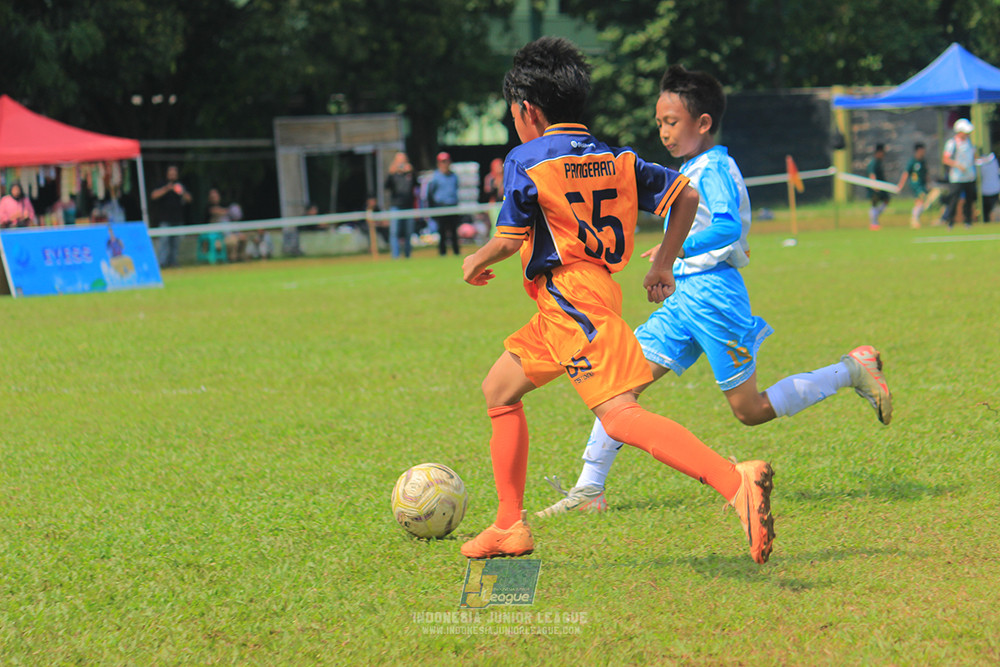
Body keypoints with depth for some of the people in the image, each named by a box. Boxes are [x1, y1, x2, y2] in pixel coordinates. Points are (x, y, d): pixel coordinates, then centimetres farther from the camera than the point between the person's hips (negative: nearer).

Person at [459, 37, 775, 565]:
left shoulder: (525, 161, -6)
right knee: (499, 389, 20)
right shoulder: (614, 159, 13)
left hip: (573, 304, -9)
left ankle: (736, 482, -38)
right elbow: (685, 194, 12)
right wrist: (664, 265, 21)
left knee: (619, 415, -20)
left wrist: (476, 262, 16)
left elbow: (509, 240, -6)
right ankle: (510, 527, 23)